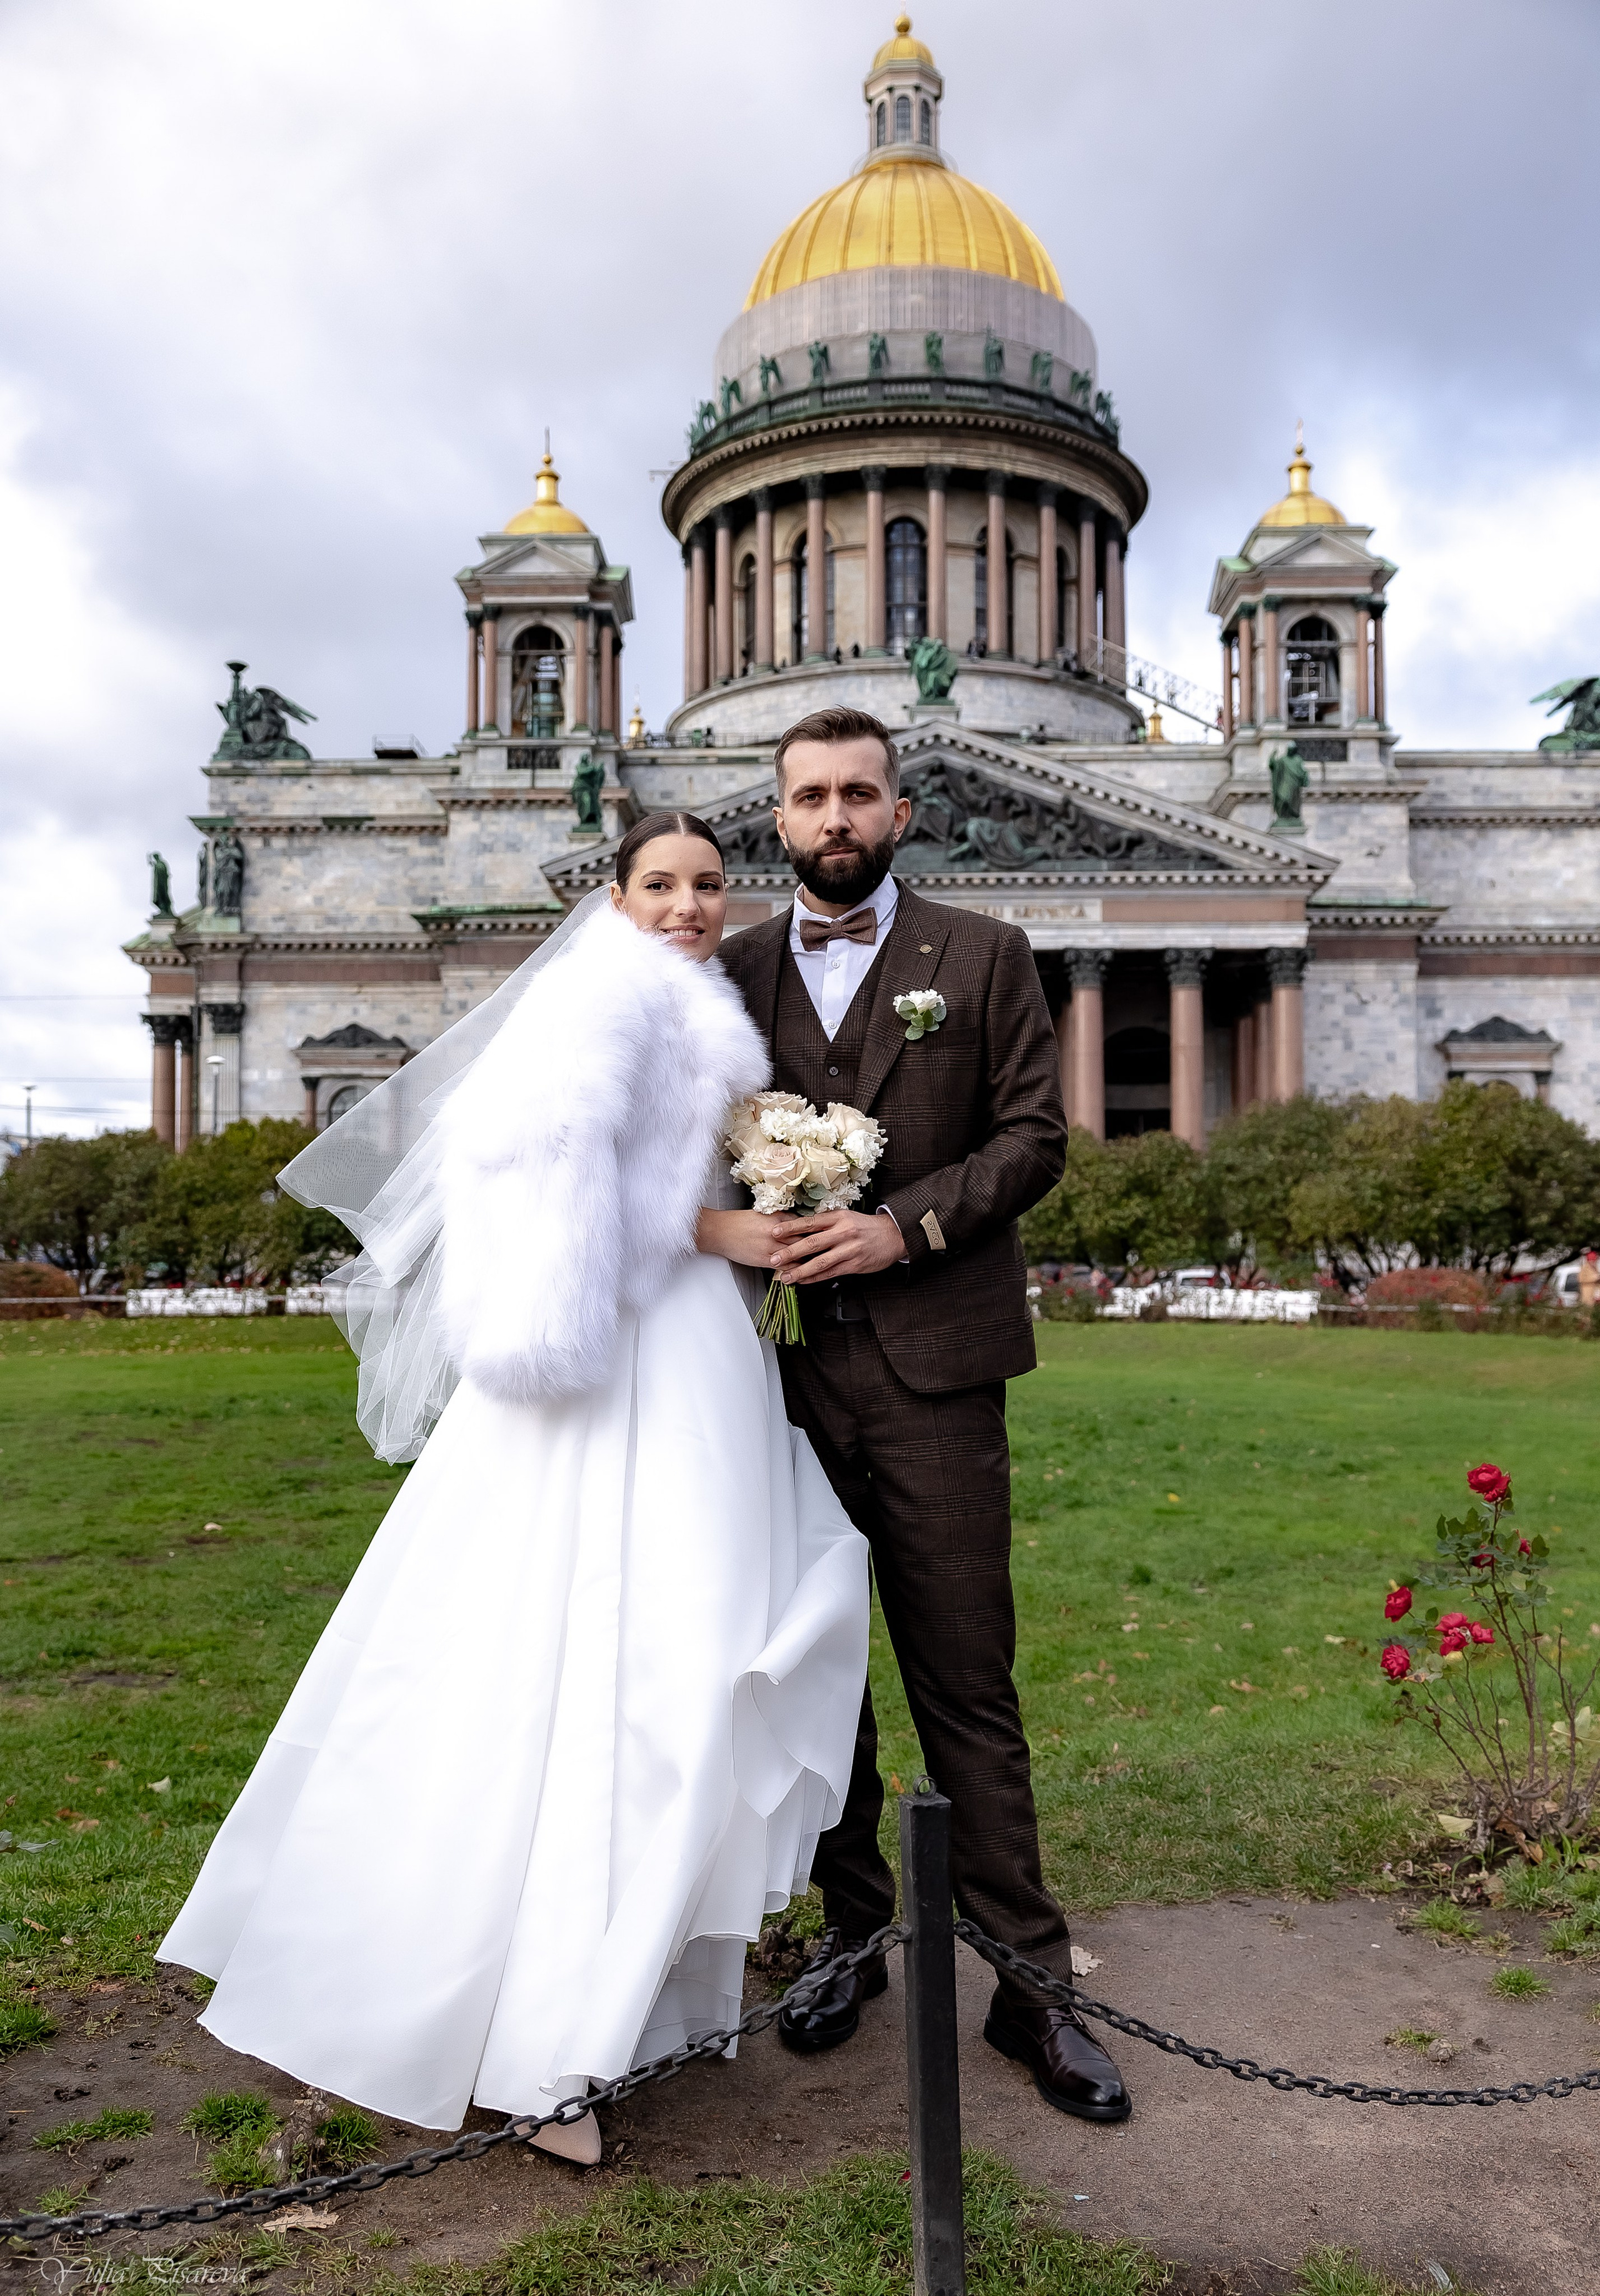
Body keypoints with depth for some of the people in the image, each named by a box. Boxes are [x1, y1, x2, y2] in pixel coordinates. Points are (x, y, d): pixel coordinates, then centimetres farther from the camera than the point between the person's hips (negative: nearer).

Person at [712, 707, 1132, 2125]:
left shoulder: (983, 958, 6)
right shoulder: (731, 972, 12)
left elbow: (1035, 1132, 0)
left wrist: (908, 1223, -13)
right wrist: (739, 1233, -6)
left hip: (931, 1367, -2)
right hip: (784, 1366, 3)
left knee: (967, 1680, 1)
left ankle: (1027, 1981, 14)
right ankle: (852, 1932, 28)